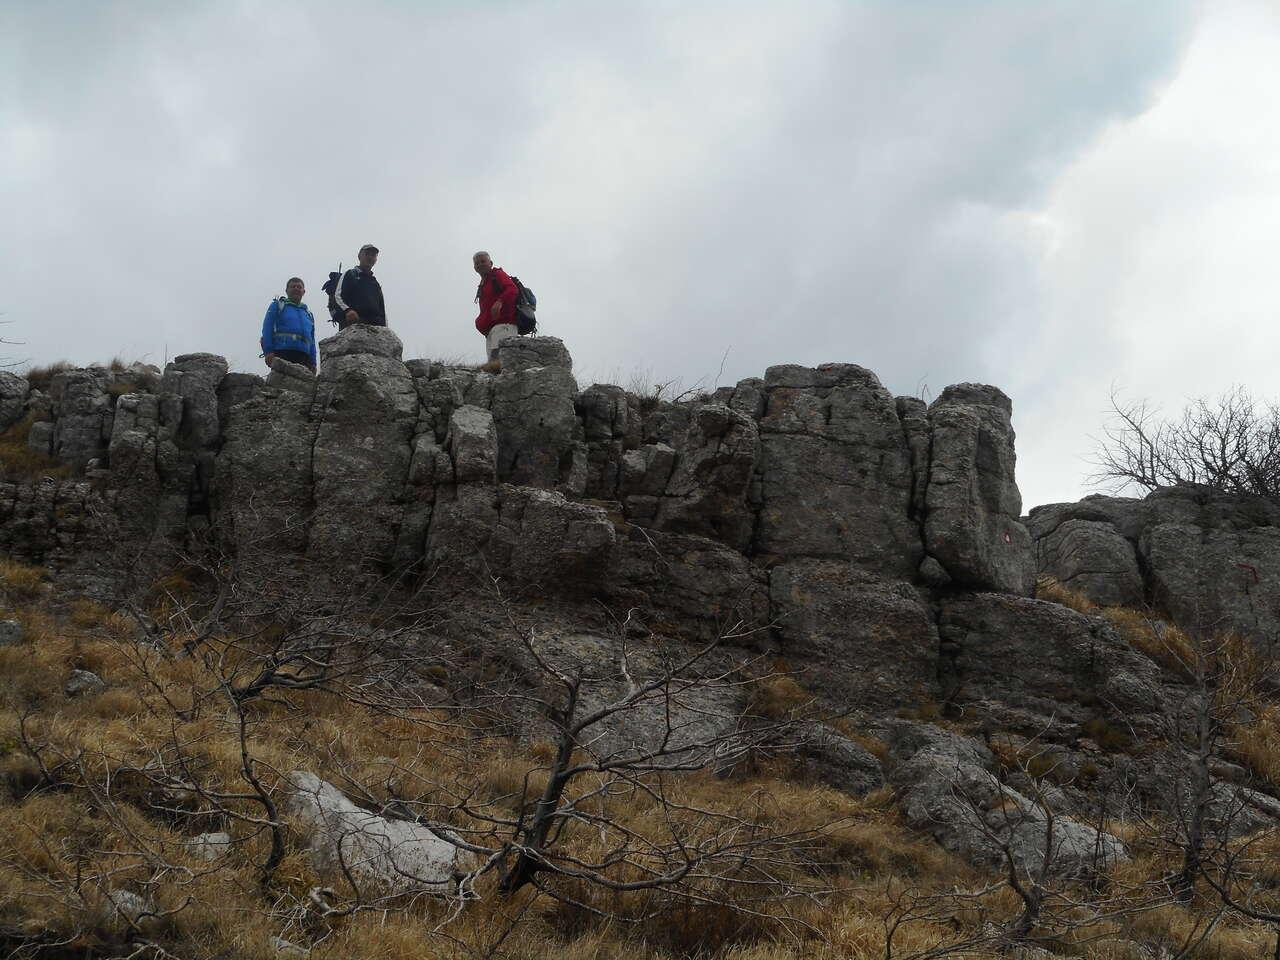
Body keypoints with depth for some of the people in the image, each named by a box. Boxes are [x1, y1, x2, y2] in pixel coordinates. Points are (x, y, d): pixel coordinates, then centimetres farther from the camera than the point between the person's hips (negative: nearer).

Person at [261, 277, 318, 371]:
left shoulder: (308, 315, 28)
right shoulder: (277, 306, 15)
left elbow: (312, 342, 26)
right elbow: (267, 330, 3)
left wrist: (313, 363, 14)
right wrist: (268, 352, -11)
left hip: (303, 357, 5)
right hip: (283, 354, -5)